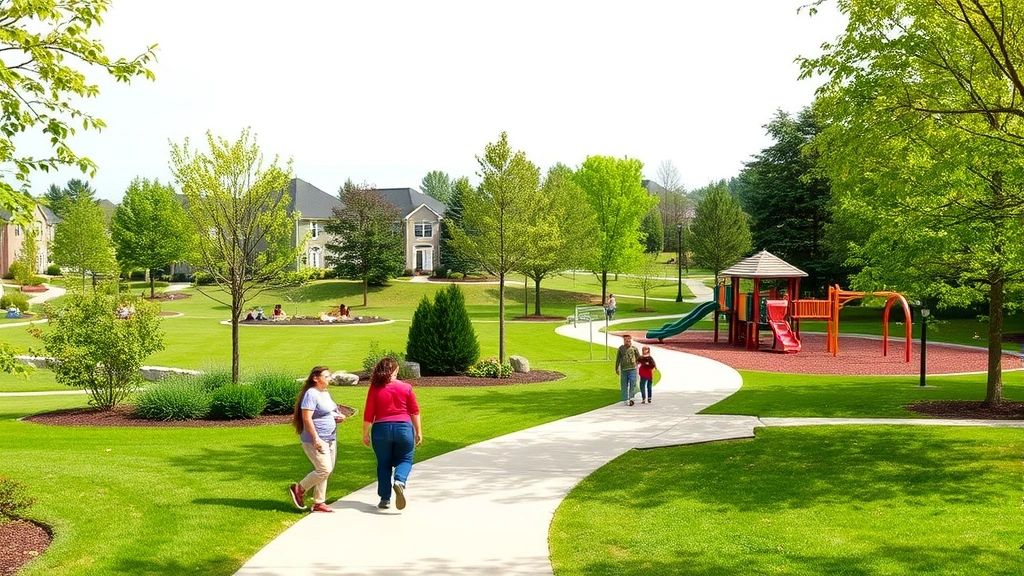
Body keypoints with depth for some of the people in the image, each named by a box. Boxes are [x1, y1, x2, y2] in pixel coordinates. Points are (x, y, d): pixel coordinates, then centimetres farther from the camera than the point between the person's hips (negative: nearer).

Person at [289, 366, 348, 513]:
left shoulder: (326, 393, 15)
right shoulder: (311, 394, -13)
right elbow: (307, 418, -19)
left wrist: (338, 417, 6)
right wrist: (316, 438, -23)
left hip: (330, 439, 9)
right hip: (316, 441, -9)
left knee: (325, 471, 9)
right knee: (324, 469, -14)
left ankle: (319, 503, 16)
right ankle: (298, 489, 3)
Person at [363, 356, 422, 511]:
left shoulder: (375, 389, -2)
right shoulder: (406, 388, 0)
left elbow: (368, 414, -1)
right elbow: (415, 412, 2)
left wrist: (365, 434, 8)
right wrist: (419, 432, 10)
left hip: (381, 429, 0)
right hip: (404, 428, 0)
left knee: (384, 464, 12)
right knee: (405, 459, 14)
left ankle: (385, 499, 12)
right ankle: (400, 481, -16)